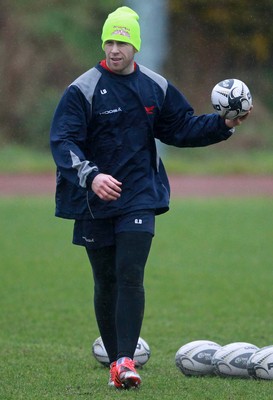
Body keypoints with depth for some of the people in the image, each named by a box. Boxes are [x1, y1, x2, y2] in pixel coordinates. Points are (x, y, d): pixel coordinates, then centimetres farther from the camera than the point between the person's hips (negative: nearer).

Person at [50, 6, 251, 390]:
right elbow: (63, 141, -15)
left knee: (130, 276, -13)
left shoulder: (156, 88, 6)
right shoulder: (82, 91, -7)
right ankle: (115, 360, 16)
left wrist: (224, 124, 4)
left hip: (139, 199, 1)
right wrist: (91, 175, -31)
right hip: (94, 200, -1)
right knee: (106, 282, 5)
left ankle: (126, 360, -16)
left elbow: (181, 127, 18)